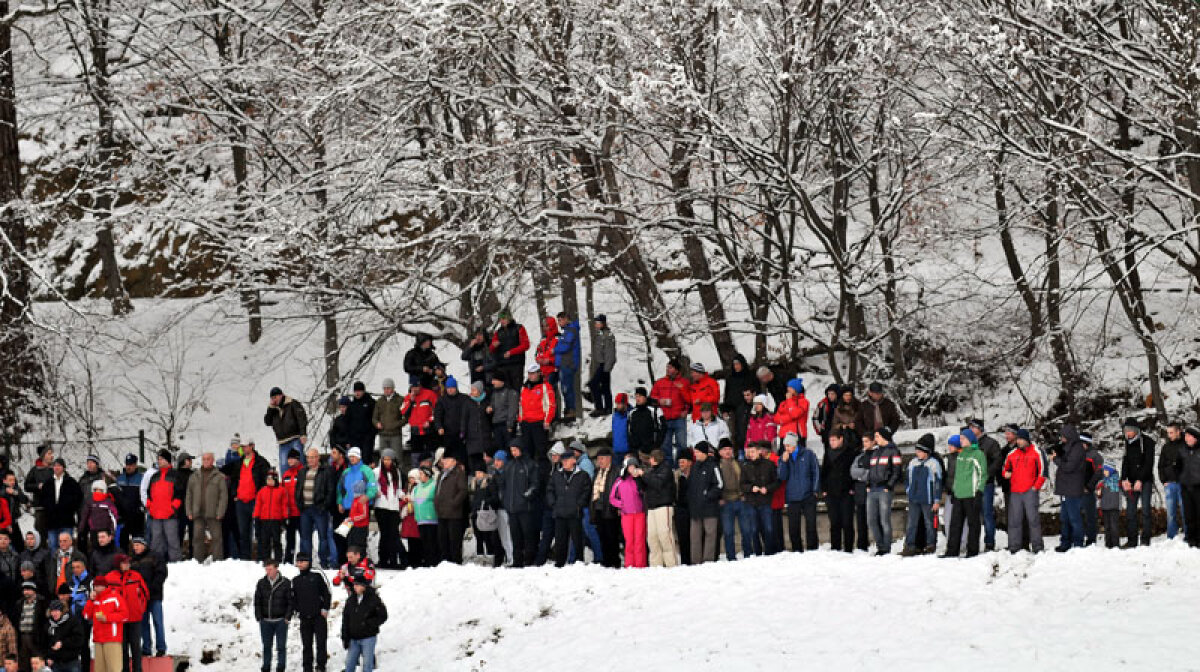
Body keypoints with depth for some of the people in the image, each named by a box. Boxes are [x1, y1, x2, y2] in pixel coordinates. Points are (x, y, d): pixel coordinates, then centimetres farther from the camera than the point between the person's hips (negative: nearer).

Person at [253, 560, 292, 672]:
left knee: (281, 646, 1)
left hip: (281, 621, -2)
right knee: (266, 646, 9)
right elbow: (257, 602, 9)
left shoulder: (285, 583, -3)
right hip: (265, 621, 2)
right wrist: (259, 617, 1)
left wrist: (287, 617, -7)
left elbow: (291, 602, 0)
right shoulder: (261, 583, 4)